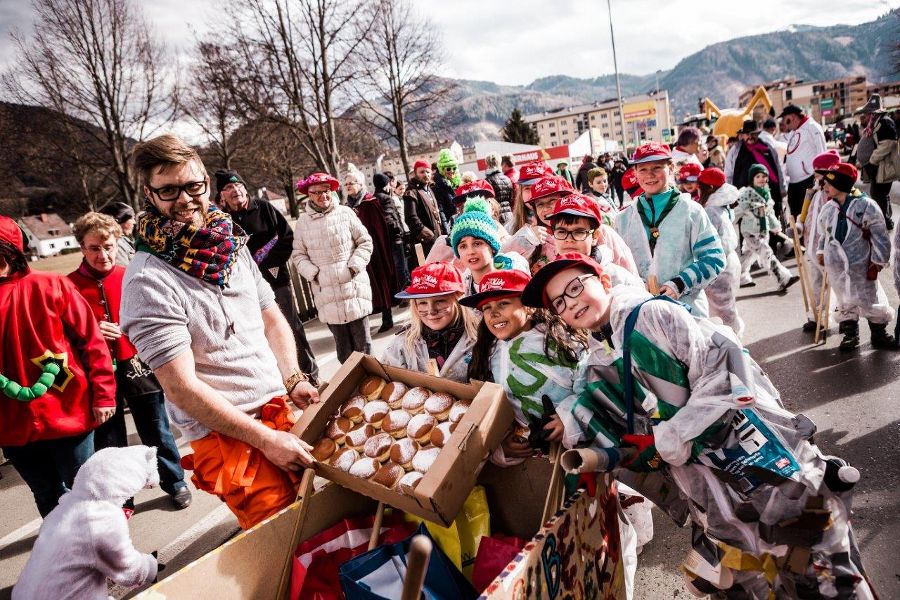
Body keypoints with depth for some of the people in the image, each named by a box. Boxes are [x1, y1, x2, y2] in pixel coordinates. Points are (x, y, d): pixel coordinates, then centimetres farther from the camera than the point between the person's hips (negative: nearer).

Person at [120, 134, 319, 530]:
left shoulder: (232, 245, 5)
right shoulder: (149, 280, -17)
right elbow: (181, 387, -19)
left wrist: (293, 380, 2)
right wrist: (265, 438, -19)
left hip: (279, 407, 7)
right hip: (225, 434, -7)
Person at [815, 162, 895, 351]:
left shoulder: (866, 206, -13)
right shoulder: (828, 208, 1)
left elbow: (880, 236, -10)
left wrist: (878, 262, -9)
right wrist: (822, 251, 16)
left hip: (860, 265, -4)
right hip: (835, 266, 4)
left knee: (870, 300, 6)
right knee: (845, 301, 14)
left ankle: (879, 334, 24)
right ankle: (850, 334, 28)